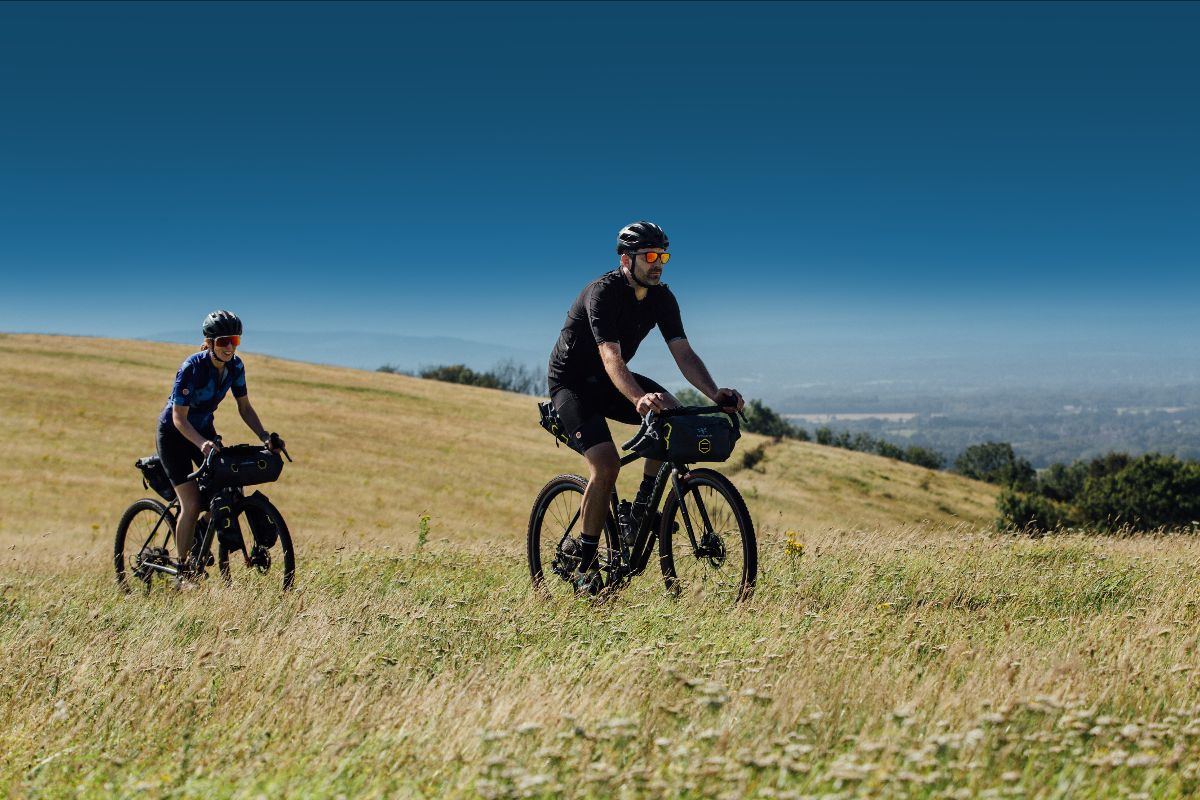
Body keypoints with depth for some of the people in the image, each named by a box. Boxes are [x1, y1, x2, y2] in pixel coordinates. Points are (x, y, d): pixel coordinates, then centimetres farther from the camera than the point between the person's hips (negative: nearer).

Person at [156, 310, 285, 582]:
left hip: (204, 429, 6)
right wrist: (202, 444, -43)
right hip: (174, 433, -6)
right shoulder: (192, 368, -28)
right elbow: (179, 417, -28)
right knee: (192, 504, -15)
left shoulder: (235, 366, -11)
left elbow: (244, 407, -1)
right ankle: (183, 570, 0)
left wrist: (265, 436, -16)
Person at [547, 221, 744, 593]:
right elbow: (611, 358, -39)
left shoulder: (661, 297, -6)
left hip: (608, 381, 7)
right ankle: (584, 565, -10)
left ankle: (644, 504, -3)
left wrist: (716, 394, -28)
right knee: (606, 464, -23)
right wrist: (640, 399, -56)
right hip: (571, 381, -6)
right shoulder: (603, 293, -27)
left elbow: (684, 354, -11)